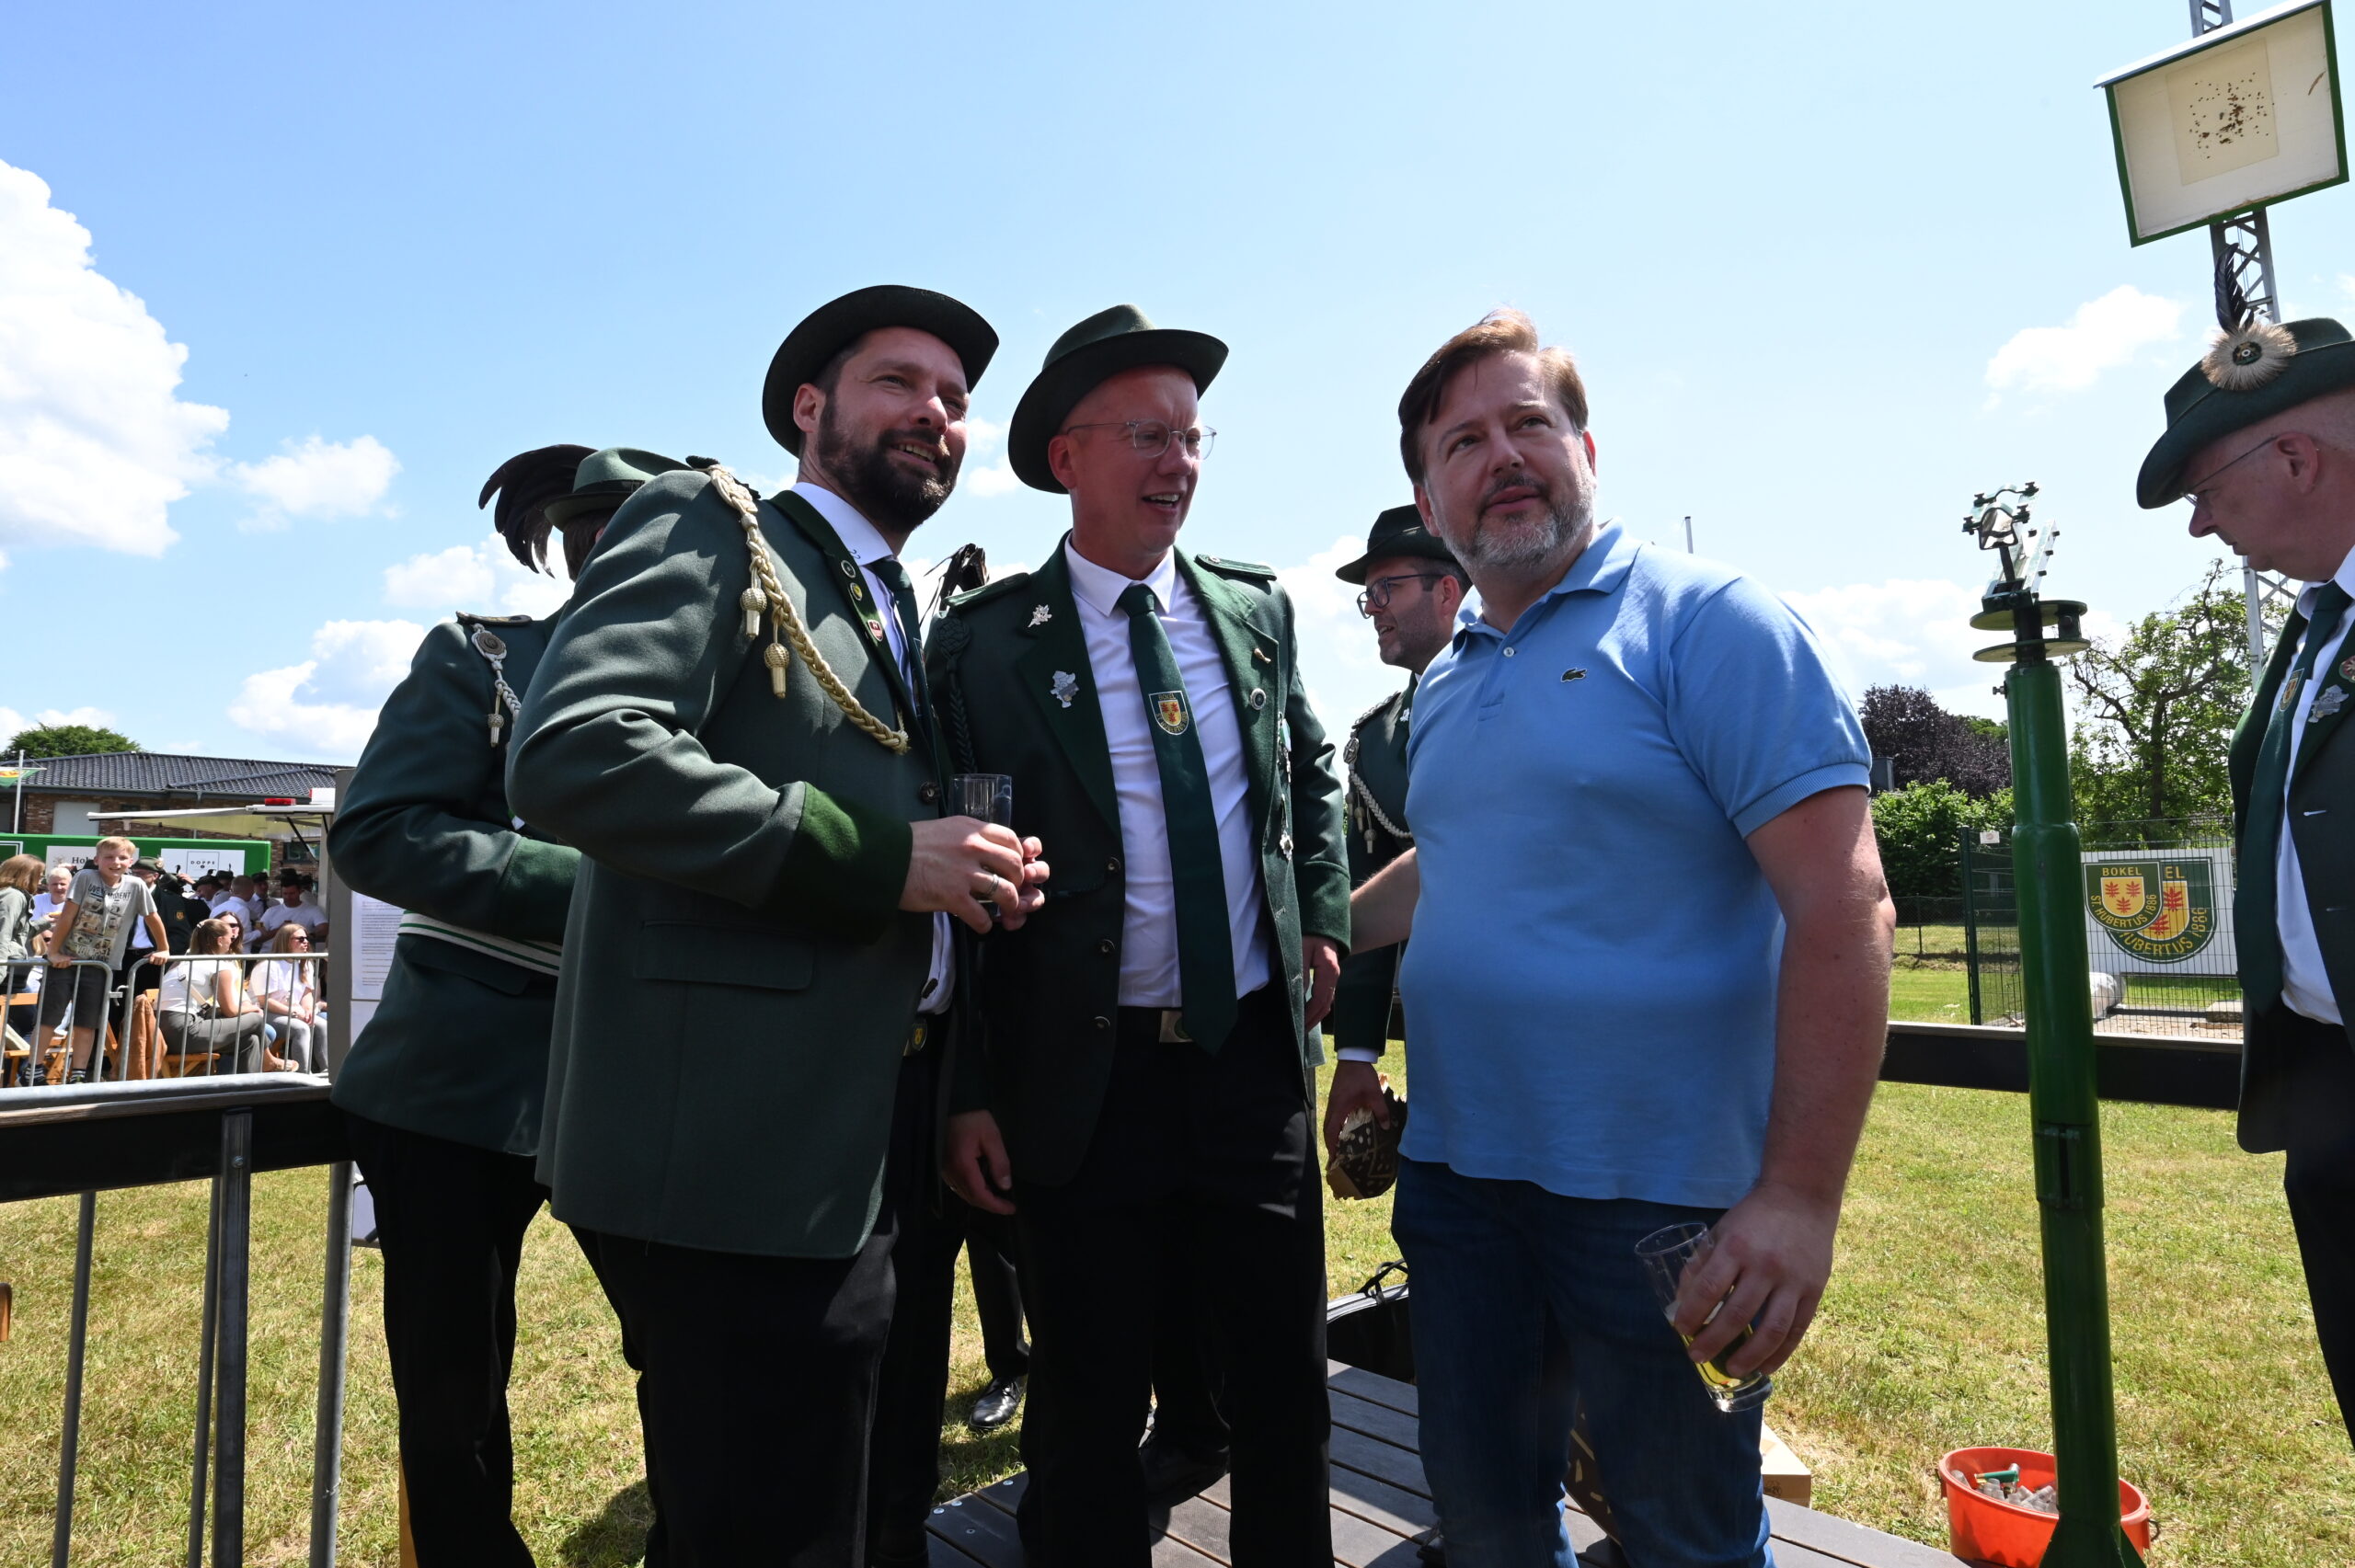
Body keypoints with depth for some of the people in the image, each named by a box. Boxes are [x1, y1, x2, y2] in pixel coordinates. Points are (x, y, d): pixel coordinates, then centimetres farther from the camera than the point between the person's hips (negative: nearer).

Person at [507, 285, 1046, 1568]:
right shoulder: (709, 526, -3)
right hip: (739, 1165, -8)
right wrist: (878, 857, -20)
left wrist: (977, 880, 4)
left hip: (856, 1163, 9)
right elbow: (570, 752, -20)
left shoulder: (903, 619, 20)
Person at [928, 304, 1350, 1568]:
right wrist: (967, 1092, -8)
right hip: (1085, 1080, -3)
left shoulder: (1255, 609, 5)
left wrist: (1324, 919, 9)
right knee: (1088, 1415, 14)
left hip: (1256, 1053, 4)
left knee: (1285, 1390, 19)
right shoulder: (984, 642, -8)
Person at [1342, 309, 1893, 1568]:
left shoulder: (1707, 623, -10)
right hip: (1457, 1171, 6)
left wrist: (1800, 1197, -22)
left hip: (1660, 1193, -6)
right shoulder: (1444, 683, 11)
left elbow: (1840, 908, -17)